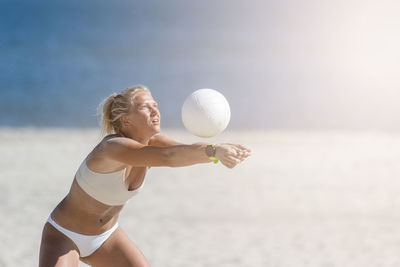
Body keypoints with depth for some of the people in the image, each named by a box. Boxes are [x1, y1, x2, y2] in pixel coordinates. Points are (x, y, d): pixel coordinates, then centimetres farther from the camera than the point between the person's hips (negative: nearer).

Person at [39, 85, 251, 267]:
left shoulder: (151, 143, -10)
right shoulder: (113, 147, -33)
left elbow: (189, 152, -28)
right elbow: (168, 157, -49)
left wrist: (220, 149, -50)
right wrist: (214, 151, -62)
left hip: (105, 236, 7)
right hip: (63, 235, -7)